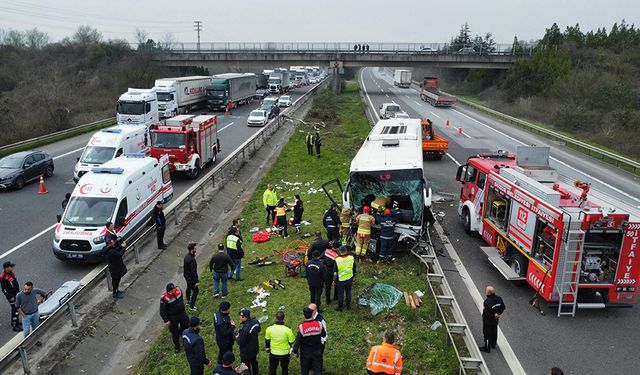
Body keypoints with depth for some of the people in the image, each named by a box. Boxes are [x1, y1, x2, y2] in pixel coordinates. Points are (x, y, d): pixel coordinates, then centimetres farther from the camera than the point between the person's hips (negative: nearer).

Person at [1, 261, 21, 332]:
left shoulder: (11, 272, 2)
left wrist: (18, 291, 20)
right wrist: (11, 297, -19)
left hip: (16, 293, 9)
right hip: (11, 295, -9)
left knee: (17, 308, 20)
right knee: (15, 310, -6)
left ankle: (16, 321, 36)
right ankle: (14, 326, 2)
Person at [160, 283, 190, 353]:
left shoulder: (178, 290, -15)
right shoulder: (164, 298, -30)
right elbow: (162, 311, -20)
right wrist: (166, 320, -19)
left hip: (182, 312, 5)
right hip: (172, 317, -5)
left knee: (186, 325, 22)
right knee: (175, 332, 10)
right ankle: (177, 346, 35)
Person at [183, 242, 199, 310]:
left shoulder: (186, 256, -4)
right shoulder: (192, 259, -33)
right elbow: (193, 271, -29)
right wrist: (196, 281, -21)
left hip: (186, 276, 10)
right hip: (191, 278, -9)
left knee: (189, 287, 30)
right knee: (195, 291, 4)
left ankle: (188, 300, 53)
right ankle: (191, 306, 12)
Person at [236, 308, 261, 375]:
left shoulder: (245, 329, -38)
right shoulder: (256, 321, -15)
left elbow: (240, 343, -27)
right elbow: (258, 330, 7)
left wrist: (237, 337, -6)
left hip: (246, 352, -8)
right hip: (255, 348, 8)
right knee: (254, 362, 30)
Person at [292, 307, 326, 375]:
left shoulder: (301, 327, -23)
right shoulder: (319, 324, -15)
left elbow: (298, 340, -15)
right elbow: (324, 335, 2)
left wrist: (295, 351, -1)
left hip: (305, 353, -2)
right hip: (316, 352, 2)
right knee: (317, 369, 17)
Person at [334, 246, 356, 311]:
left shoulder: (337, 260, -23)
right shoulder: (351, 258, -13)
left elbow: (335, 271, -12)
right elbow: (354, 269, 1)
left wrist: (335, 279, 4)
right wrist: (353, 277, 16)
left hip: (341, 279, -3)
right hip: (349, 278, 3)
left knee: (340, 293, 14)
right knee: (348, 292, 22)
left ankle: (340, 307, 26)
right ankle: (348, 305, 36)